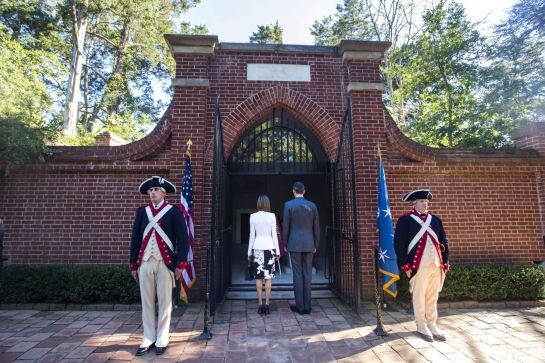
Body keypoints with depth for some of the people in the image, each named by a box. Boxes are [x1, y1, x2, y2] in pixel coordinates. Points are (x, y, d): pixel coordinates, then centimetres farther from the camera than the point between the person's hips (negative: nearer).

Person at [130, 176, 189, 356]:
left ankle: (162, 339, 23)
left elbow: (183, 239, -6)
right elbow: (135, 238, 11)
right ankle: (148, 338, 28)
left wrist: (181, 264, -10)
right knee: (146, 301, 12)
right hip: (145, 263, 4)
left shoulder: (174, 211, -3)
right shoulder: (142, 211, 9)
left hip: (165, 263, -3)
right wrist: (133, 264, 9)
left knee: (164, 302, 7)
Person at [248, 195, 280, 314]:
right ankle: (267, 304, 8)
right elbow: (274, 235, -1)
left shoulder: (253, 216, 0)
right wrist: (277, 251, 6)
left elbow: (252, 235, 2)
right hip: (269, 247, -1)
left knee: (258, 277, 7)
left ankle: (260, 305, 10)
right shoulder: (272, 216, -3)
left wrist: (250, 252, 10)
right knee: (268, 277, 5)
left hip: (257, 247, 1)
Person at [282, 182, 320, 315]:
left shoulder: (288, 205, -5)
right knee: (307, 274, 8)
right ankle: (307, 306, 14)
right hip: (309, 244, 3)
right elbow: (316, 228, 6)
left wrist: (285, 244, 5)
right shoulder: (312, 205, 3)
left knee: (297, 275, 3)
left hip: (294, 244, -3)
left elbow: (285, 227, -5)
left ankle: (300, 306, 10)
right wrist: (315, 245, 14)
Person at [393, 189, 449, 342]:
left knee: (433, 296, 15)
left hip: (436, 265, 5)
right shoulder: (405, 220, -6)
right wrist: (405, 265, -12)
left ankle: (432, 325, 30)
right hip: (418, 266, -5)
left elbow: (444, 241, 15)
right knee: (419, 297, 7)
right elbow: (399, 243, -10)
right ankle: (421, 326, 23)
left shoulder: (435, 219, 12)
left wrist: (445, 262, 8)